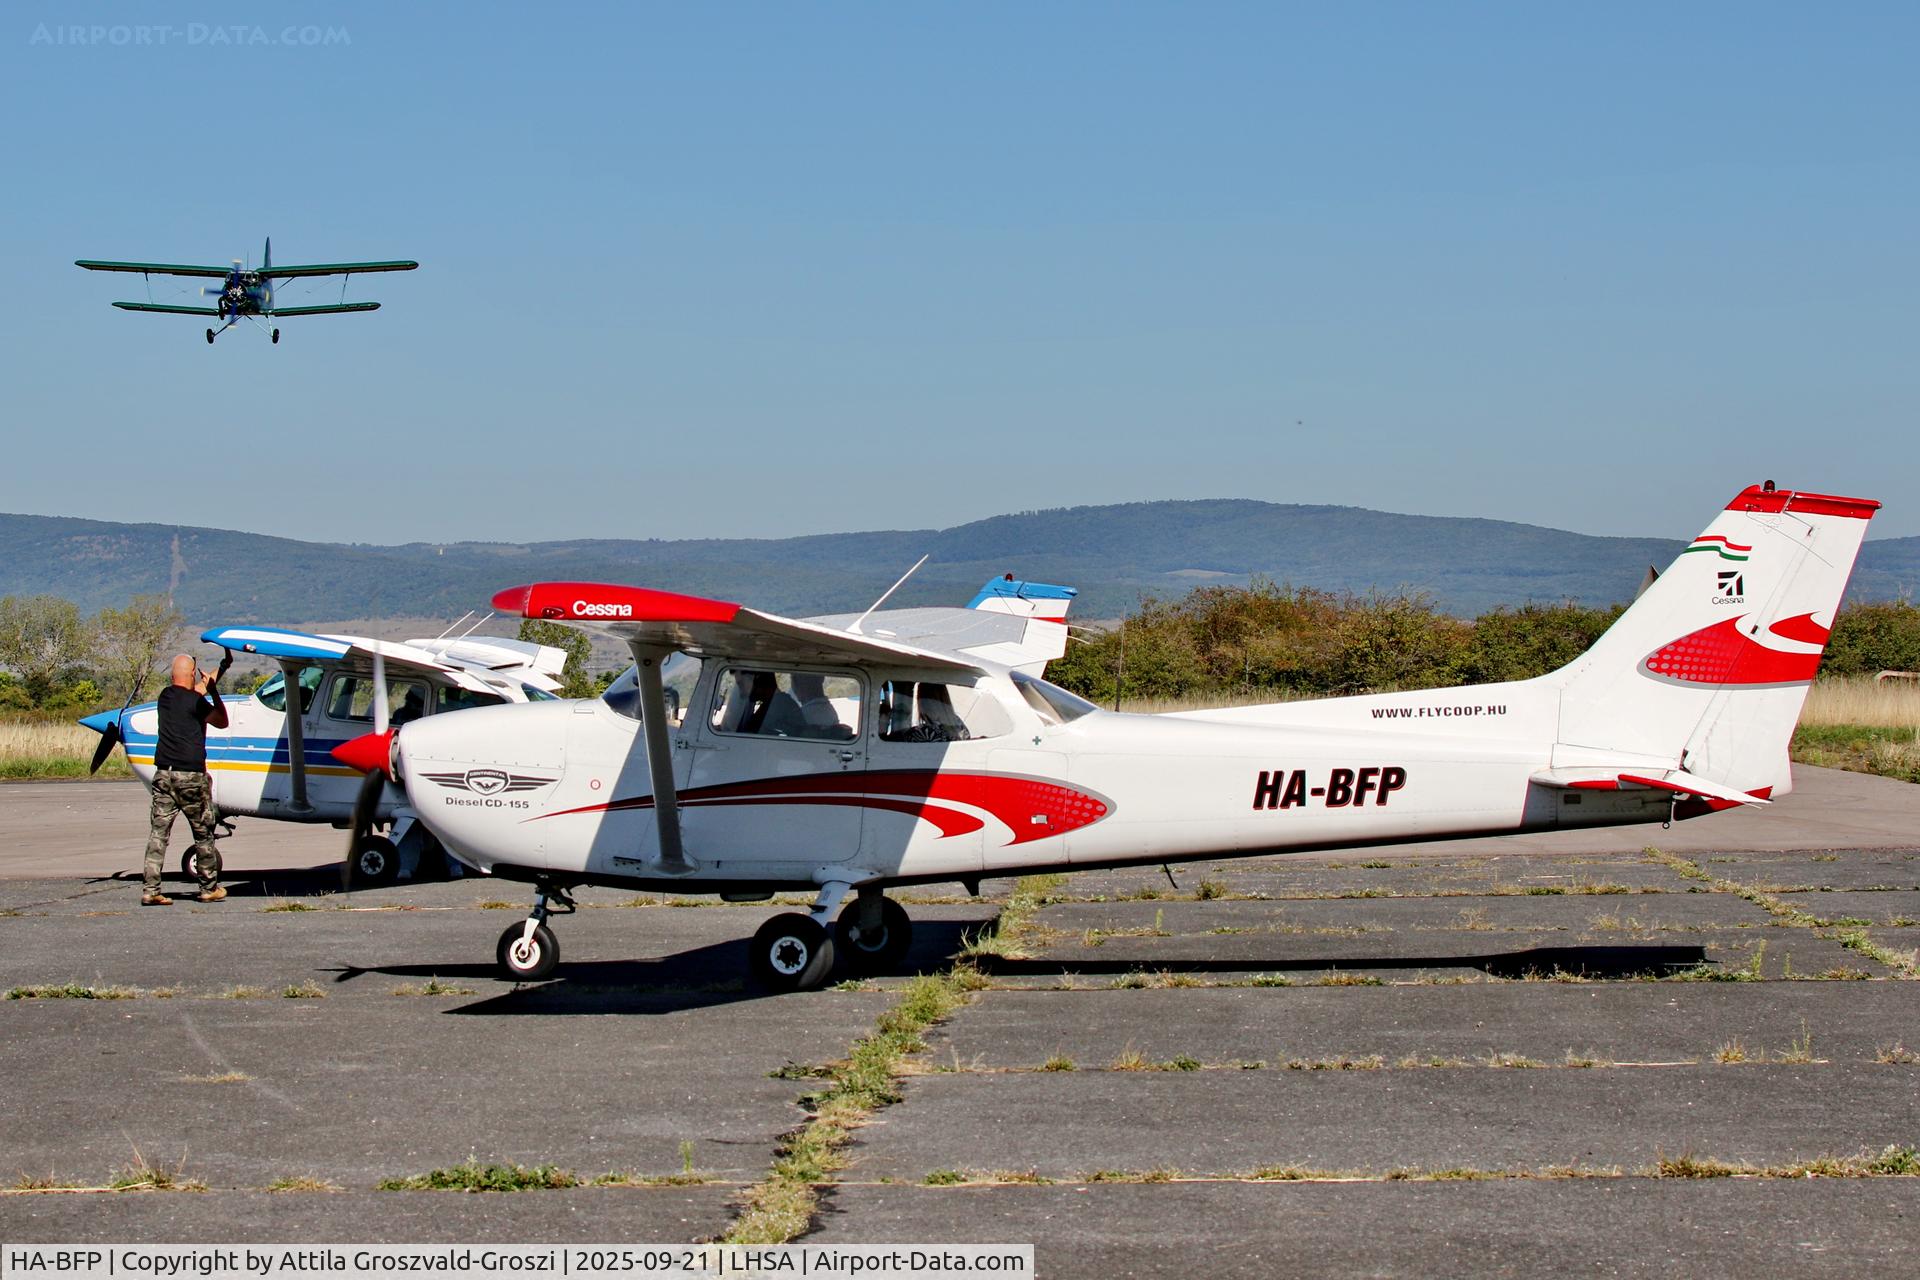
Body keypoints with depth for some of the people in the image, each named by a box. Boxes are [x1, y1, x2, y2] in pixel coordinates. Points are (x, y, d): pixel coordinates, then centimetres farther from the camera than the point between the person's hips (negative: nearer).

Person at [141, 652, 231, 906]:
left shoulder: (166, 695, 9)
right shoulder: (195, 702, -10)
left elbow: (197, 690, 28)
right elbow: (222, 722, 3)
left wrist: (222, 667, 38)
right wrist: (214, 692, 8)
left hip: (163, 773, 5)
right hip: (190, 775, -5)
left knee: (158, 833, 2)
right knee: (203, 834, 8)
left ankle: (149, 890, -4)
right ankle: (209, 888, 16)